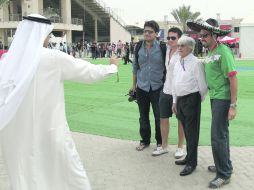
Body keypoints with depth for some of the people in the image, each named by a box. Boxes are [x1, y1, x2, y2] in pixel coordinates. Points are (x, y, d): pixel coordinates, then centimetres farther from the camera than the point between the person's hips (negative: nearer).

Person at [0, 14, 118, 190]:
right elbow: (90, 72, -3)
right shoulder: (53, 58, -10)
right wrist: (113, 66, 14)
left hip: (16, 134, 4)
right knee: (71, 175, 13)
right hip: (48, 132, -4)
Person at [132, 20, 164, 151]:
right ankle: (145, 140, 27)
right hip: (142, 87, 3)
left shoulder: (161, 47, -5)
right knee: (143, 116, 11)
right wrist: (134, 84, 13)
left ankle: (160, 141, 23)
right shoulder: (139, 48, 3)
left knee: (159, 116, 6)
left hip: (157, 87, -3)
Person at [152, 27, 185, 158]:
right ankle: (164, 146, 26)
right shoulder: (167, 50, 7)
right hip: (166, 90, 7)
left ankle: (180, 147, 23)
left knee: (181, 120, 8)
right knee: (163, 118, 11)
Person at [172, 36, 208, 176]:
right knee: (186, 130, 17)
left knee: (192, 132, -1)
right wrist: (175, 101, 17)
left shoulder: (196, 63, -12)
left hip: (191, 99, -7)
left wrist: (199, 100, 0)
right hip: (180, 100, 8)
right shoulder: (178, 63, 12)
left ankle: (191, 163, 9)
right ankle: (189, 157, 31)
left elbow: (202, 85, -9)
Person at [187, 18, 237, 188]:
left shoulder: (223, 51, -16)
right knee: (222, 133, 19)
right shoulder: (211, 52, 10)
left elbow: (233, 77, -20)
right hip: (215, 97, 9)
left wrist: (233, 105, -21)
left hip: (223, 98, -9)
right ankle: (224, 165, 35)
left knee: (218, 136, -5)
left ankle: (224, 174, 9)